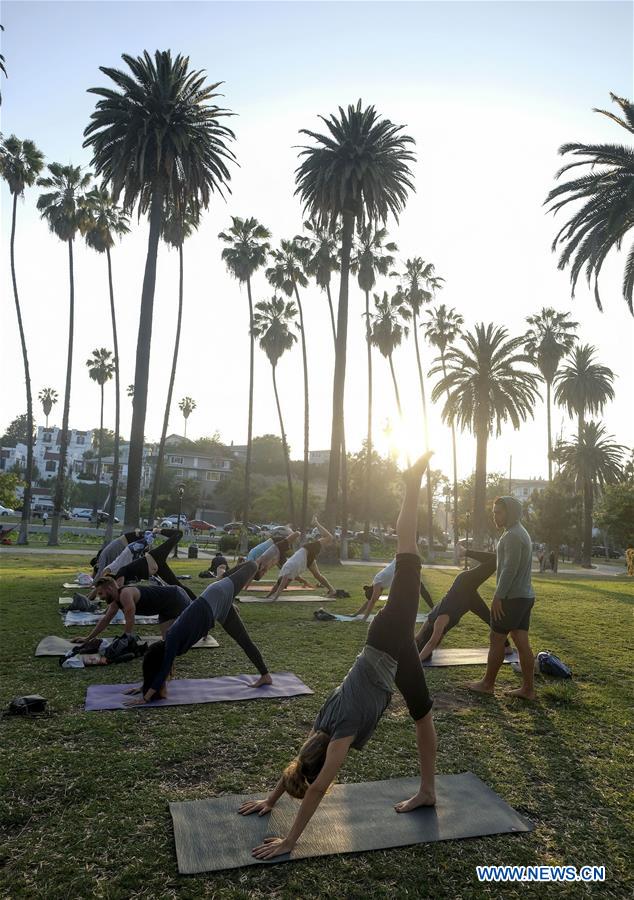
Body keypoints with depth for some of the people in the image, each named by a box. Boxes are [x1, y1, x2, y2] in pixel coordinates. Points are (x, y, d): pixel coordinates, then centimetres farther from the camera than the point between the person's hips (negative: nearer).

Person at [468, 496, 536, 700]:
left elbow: (510, 569, -22)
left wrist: (498, 596, -20)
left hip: (511, 597, -9)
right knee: (522, 642, 9)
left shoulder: (512, 536, -16)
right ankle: (528, 689, 11)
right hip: (525, 596, 9)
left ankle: (487, 684, 11)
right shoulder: (521, 533, 16)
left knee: (496, 640, 1)